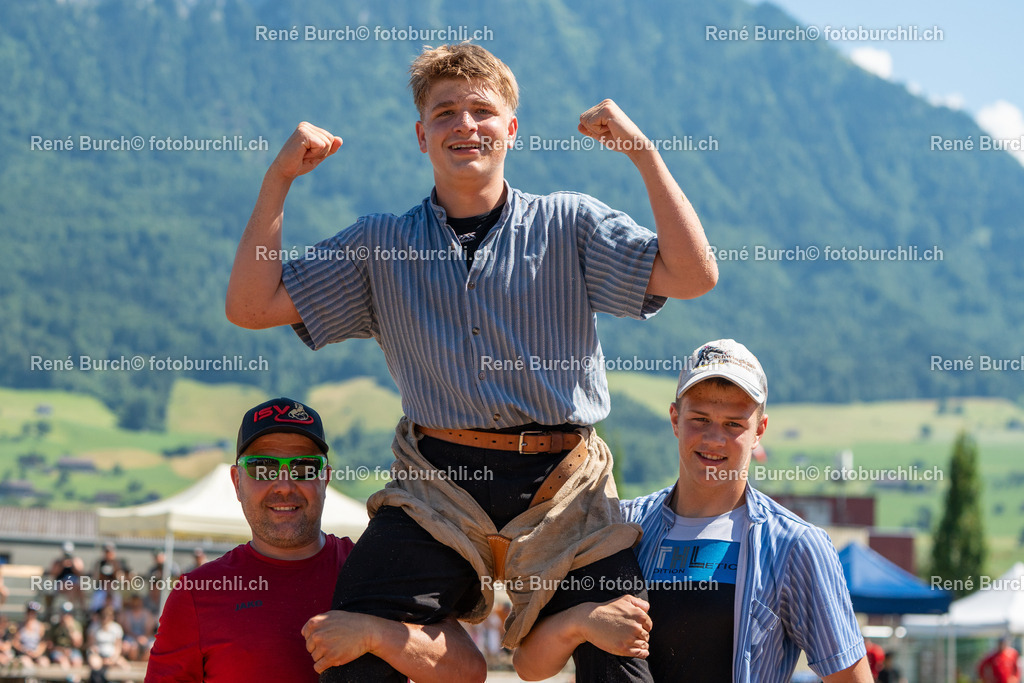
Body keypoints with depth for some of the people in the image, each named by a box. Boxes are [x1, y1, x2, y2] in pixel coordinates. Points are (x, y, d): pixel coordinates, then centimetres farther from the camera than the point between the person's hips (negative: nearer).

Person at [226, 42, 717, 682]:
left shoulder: (570, 224, 9)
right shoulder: (380, 245, 13)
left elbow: (693, 276, -3)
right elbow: (251, 306, 9)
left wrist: (643, 151, -7)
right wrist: (279, 180, 2)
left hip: (563, 487, 0)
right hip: (438, 485, 0)